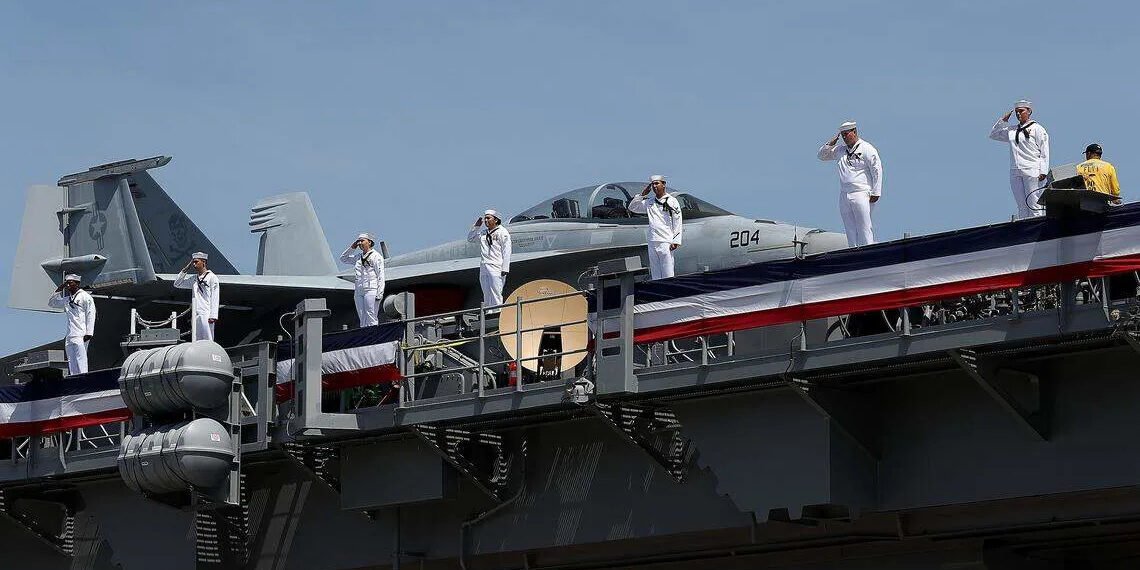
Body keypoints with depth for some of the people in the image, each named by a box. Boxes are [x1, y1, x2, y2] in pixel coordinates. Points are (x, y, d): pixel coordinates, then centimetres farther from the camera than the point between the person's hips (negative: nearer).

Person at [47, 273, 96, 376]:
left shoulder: (85, 297, 0)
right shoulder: (67, 299, 21)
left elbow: (91, 315, -6)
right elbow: (51, 303, 31)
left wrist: (88, 333, -14)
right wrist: (59, 290, 17)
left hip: (80, 336, -7)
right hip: (70, 336, 7)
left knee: (80, 362, -14)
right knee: (71, 364, 2)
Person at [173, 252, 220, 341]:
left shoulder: (212, 277, -1)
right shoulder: (193, 279, 18)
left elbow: (215, 298, -6)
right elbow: (177, 284, 23)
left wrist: (213, 316, -14)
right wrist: (186, 269, 13)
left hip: (206, 316, -7)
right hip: (195, 316, 7)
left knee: (207, 341, -10)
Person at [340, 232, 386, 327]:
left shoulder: (376, 256, -1)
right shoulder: (358, 257, 17)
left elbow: (380, 276, -6)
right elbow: (343, 259, 30)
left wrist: (379, 294, -14)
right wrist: (352, 248, 16)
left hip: (371, 290, -7)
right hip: (359, 291, 7)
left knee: (371, 319, -11)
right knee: (362, 319, 5)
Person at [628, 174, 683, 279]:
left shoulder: (672, 201, 1)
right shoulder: (649, 203, 15)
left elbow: (677, 222, -2)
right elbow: (632, 207, 21)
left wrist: (675, 241, -10)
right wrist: (642, 195, 9)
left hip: (666, 242, -5)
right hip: (652, 242, 5)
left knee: (667, 276, -8)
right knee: (655, 276, 5)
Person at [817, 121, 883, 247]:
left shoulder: (867, 149, 0)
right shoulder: (840, 151, 18)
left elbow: (877, 170, -4)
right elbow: (821, 155, 28)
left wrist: (875, 193, -10)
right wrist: (831, 143, 9)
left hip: (861, 195, -6)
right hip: (844, 196, 6)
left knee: (864, 229, -10)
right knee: (850, 230, 2)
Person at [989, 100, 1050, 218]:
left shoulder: (1037, 128, 3)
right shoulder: (1011, 130, 18)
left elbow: (1044, 151, -2)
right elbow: (993, 134, 27)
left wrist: (1043, 172, -11)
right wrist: (1003, 120, 14)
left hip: (1032, 172, -5)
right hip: (1015, 172, 5)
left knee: (1033, 204, -9)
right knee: (1022, 206, 3)